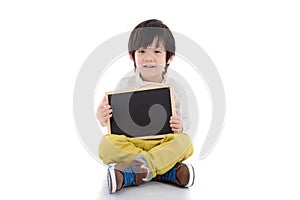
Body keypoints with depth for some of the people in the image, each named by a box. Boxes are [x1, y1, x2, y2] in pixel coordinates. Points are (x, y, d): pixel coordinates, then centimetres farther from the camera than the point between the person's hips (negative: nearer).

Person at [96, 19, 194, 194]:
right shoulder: (125, 85, 5)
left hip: (164, 143, 0)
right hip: (130, 142, 0)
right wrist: (104, 119, -16)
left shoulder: (173, 87, 5)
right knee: (107, 144, -29)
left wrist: (180, 126, -16)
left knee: (184, 141, -29)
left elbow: (184, 119, 8)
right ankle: (168, 171, -31)